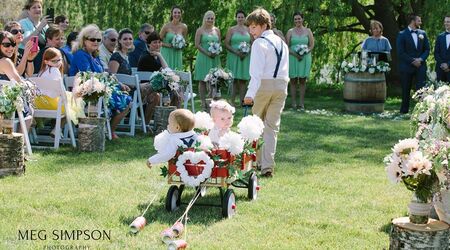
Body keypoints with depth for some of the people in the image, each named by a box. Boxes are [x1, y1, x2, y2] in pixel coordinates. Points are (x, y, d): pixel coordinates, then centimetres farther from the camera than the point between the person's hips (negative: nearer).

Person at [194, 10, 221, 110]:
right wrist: (207, 53, -14)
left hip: (215, 58, 3)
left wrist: (216, 52, -7)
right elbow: (197, 45, -5)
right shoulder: (200, 30, 1)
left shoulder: (217, 30, 13)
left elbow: (219, 44, 13)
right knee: (202, 80, -2)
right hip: (203, 57, -3)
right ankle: (203, 102, 1)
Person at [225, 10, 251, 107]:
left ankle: (242, 101, 4)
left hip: (246, 57, 2)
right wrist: (236, 52, -14)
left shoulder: (248, 30, 11)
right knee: (234, 79, -7)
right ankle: (232, 100, -4)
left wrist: (247, 52, -8)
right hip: (234, 56, -2)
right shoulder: (231, 30, 4)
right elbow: (226, 44, -1)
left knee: (243, 79, 1)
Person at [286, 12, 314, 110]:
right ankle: (293, 103, 1)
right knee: (293, 81, -1)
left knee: (302, 80, 2)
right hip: (293, 58, 0)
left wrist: (305, 52, -13)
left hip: (305, 58, 1)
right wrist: (295, 54, -14)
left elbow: (311, 45, 5)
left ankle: (301, 103, 5)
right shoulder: (290, 32, 7)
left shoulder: (308, 31, 9)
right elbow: (286, 46, 1)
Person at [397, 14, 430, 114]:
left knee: (421, 88, -6)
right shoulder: (402, 34, -3)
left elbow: (427, 49, 10)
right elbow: (401, 52, -9)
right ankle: (404, 109, 16)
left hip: (420, 66, 3)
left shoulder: (422, 33, 10)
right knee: (406, 89, 5)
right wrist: (413, 61, -14)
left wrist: (421, 59, -8)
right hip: (406, 67, -3)